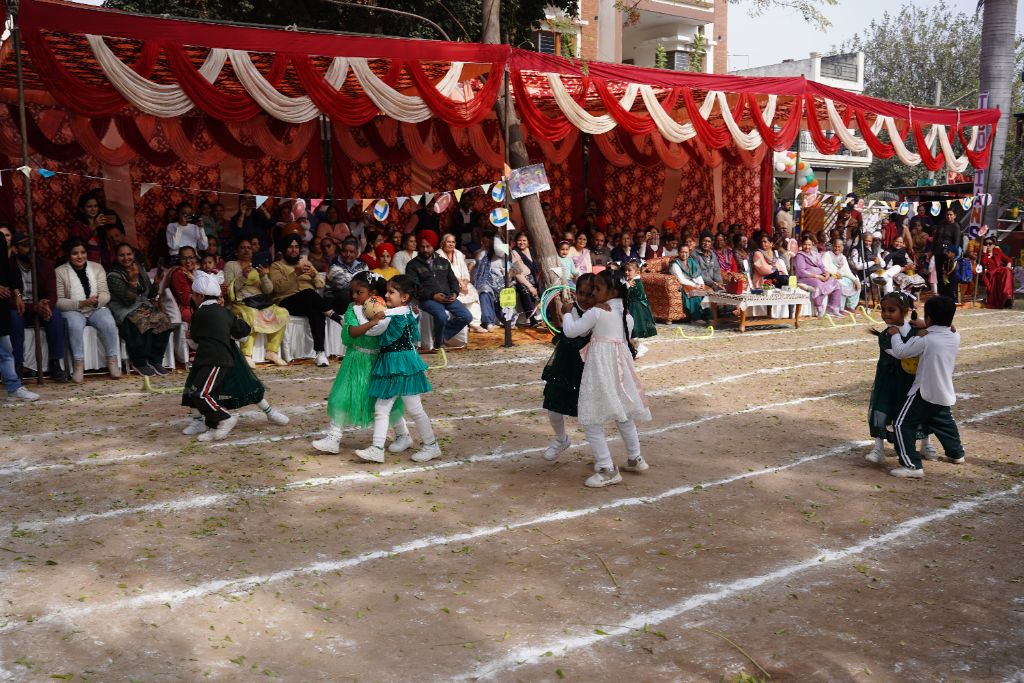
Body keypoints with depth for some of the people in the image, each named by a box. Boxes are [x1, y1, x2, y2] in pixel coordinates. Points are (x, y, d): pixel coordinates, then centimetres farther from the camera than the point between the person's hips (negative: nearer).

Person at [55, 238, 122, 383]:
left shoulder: (97, 268, 8)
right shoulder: (60, 272, -1)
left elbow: (105, 294, 2)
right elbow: (58, 301, -8)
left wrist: (97, 301, -22)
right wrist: (81, 304, -21)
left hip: (96, 309, 2)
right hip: (73, 311, -2)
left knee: (108, 323, -29)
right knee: (75, 325, -35)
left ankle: (112, 361, -18)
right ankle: (78, 364, -27)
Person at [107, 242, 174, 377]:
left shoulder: (140, 268, 12)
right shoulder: (113, 275, -7)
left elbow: (150, 291, 25)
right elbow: (128, 300, -17)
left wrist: (154, 300, 4)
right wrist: (133, 279, -24)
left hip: (144, 305, 6)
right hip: (125, 311, -6)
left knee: (163, 320, -23)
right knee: (143, 323, -36)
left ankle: (155, 360, -15)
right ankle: (139, 362, -18)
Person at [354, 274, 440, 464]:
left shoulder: (401, 316, -18)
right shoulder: (396, 313, 10)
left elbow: (386, 339, -16)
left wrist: (378, 320, -5)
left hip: (403, 365, -10)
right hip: (389, 365, 10)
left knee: (414, 409, 1)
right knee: (381, 408, 5)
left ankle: (431, 446, 15)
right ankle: (377, 449, 5)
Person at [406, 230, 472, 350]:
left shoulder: (443, 262, 23)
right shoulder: (413, 265, 7)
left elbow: (453, 280, 22)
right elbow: (414, 287, -4)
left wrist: (455, 293, -1)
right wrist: (433, 295, -16)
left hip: (447, 298, 5)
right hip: (428, 299, -5)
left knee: (467, 317, -16)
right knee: (442, 317, -35)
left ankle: (443, 336, 4)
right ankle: (438, 343, -5)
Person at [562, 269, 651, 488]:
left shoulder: (597, 311, -13)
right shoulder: (625, 312, 8)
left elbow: (571, 331, -10)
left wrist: (568, 312, 9)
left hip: (601, 366, -8)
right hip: (620, 364, 8)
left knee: (591, 422, -2)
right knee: (623, 415, 25)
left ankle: (607, 470, -2)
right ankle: (635, 459, 37)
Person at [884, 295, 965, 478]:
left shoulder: (925, 340, -19)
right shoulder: (955, 337, 1)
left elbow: (900, 352, -16)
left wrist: (896, 334, -1)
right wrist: (926, 329, 17)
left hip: (924, 392, -8)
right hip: (945, 393, 8)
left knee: (903, 425, -5)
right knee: (943, 422, 31)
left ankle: (912, 465, -11)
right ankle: (956, 453, 48)